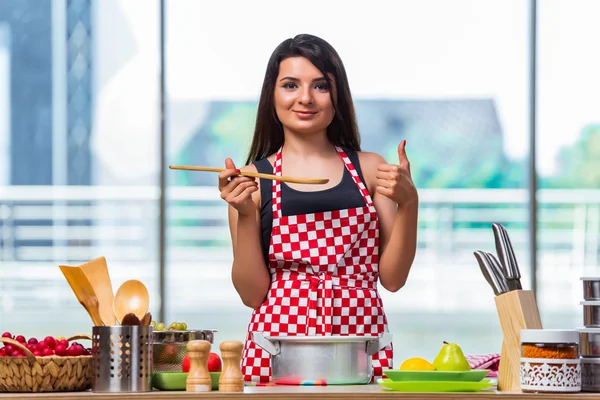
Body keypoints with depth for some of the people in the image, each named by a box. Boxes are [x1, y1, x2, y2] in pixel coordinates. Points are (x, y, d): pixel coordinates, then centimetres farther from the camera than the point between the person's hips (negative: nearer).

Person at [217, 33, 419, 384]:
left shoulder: (369, 169, 9)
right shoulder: (252, 180, 6)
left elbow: (392, 278, 7)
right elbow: (252, 294, 4)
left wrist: (408, 203, -5)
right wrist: (244, 217, -7)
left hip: (361, 341, 1)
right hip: (279, 345, -1)